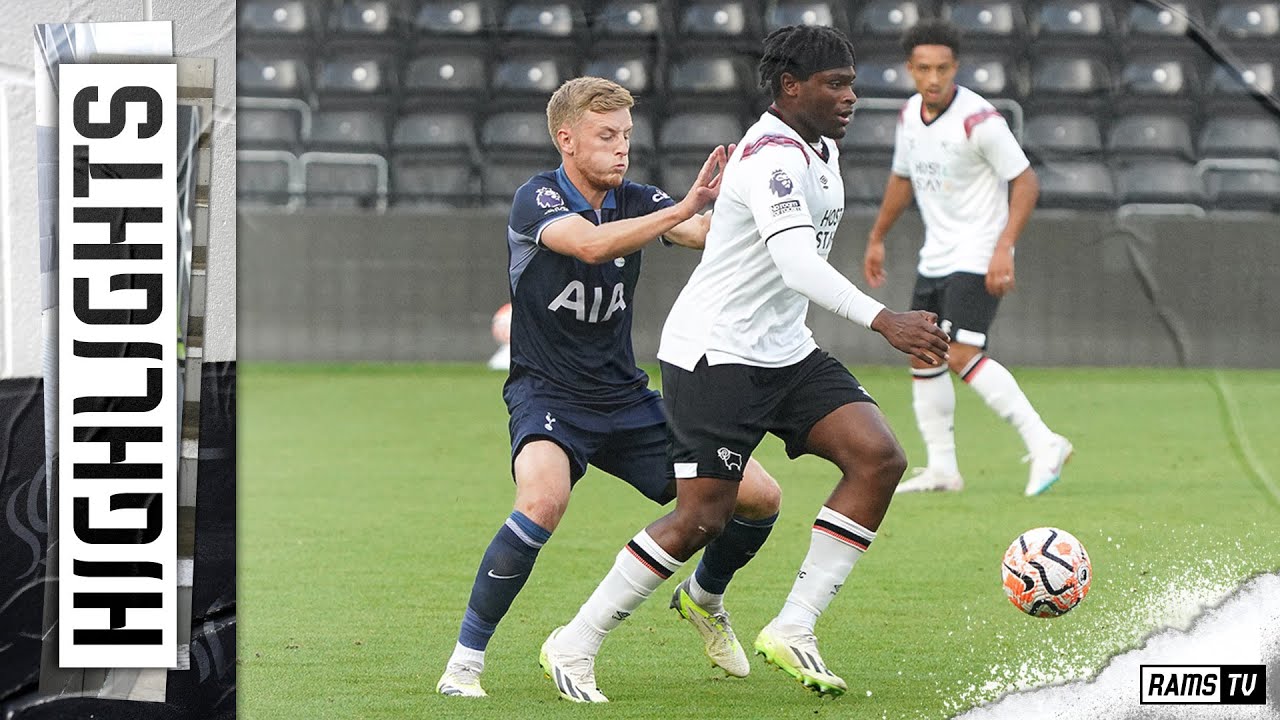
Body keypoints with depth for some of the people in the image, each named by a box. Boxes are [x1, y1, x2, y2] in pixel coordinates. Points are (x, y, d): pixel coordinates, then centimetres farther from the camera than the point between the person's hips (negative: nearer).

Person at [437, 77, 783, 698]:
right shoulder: (537, 200, -13)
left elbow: (713, 234, -13)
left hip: (626, 401, 6)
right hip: (547, 395, -6)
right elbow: (593, 245, -34)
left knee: (759, 499, 1)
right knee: (543, 501, -37)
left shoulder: (636, 202, 2)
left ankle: (703, 599, 33)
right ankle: (466, 658, -23)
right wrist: (684, 207, -41)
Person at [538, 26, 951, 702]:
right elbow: (798, 265, -34)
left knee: (878, 457, -9)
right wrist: (884, 321, -43)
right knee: (702, 517, -10)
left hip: (785, 353, 9)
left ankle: (792, 630, -6)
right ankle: (575, 645, 6)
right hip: (714, 354, -9)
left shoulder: (821, 150, 11)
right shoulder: (771, 157, -20)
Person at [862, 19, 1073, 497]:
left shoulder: (978, 119, -19)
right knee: (923, 355, 7)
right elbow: (903, 179, 22)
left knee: (963, 355, -19)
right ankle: (942, 469, 15)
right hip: (935, 256, 8)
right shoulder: (910, 115, 5)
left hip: (978, 257, -8)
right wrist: (877, 238, 26)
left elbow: (1025, 181, -17)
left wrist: (1004, 248, -25)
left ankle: (1044, 445, -16)